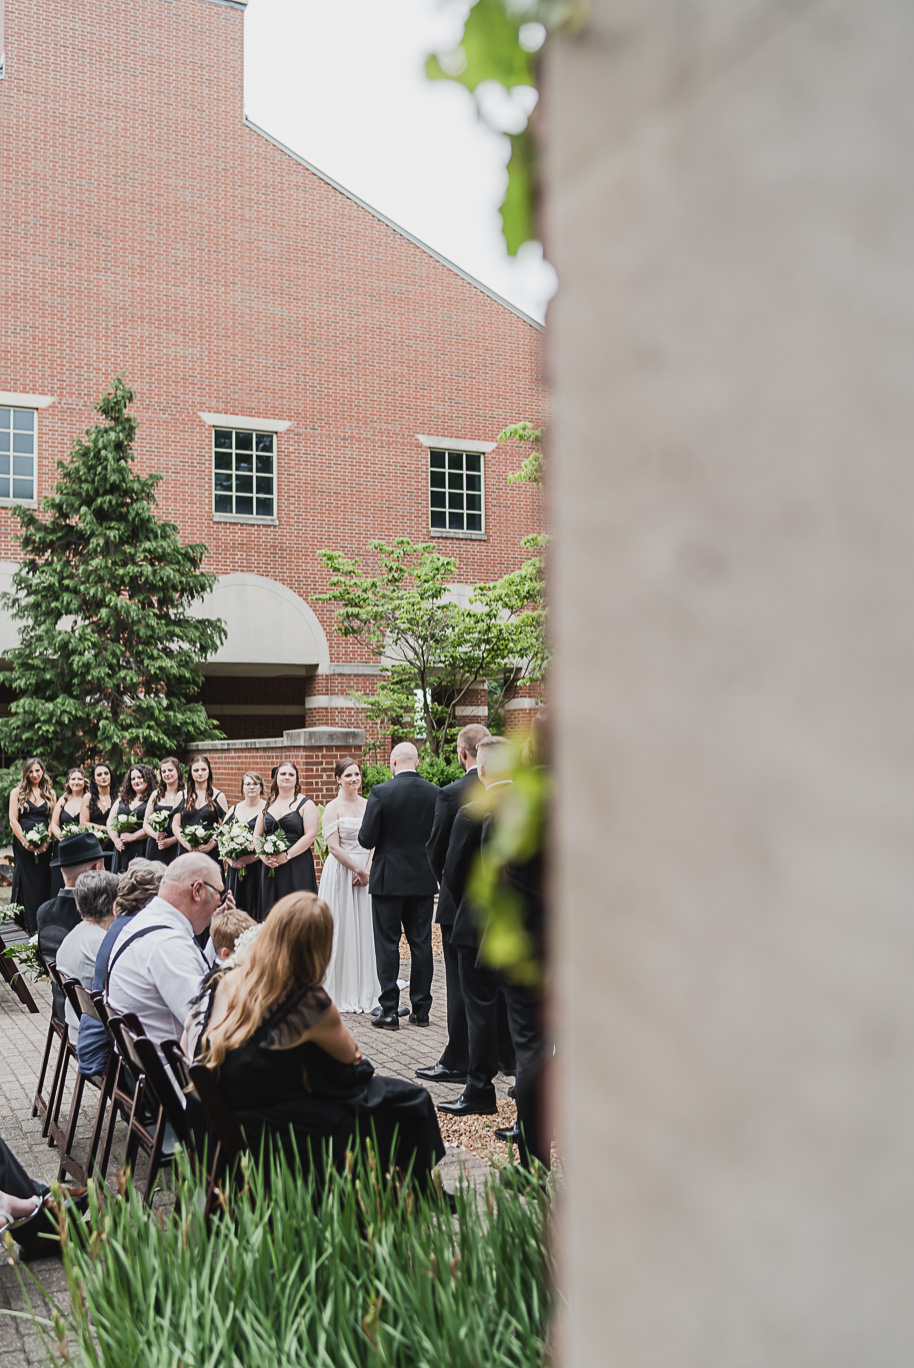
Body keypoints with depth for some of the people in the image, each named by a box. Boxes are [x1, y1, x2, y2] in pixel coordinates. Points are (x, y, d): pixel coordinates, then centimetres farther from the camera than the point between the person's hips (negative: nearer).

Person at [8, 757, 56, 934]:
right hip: (23, 844, -2)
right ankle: (28, 928, 1)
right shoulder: (17, 792, 4)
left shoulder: (50, 793, 10)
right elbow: (13, 820, -3)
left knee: (43, 885, 2)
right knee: (26, 884, -2)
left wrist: (47, 841, -8)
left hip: (44, 846, 2)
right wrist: (25, 842, -12)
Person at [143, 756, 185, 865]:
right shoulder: (156, 795, 14)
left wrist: (171, 840, -14)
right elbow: (146, 824, 13)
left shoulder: (184, 795, 1)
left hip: (176, 848, -3)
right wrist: (155, 835, -7)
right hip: (155, 849, 3)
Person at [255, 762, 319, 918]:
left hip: (298, 867, -4)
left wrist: (287, 856, -15)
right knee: (271, 912, 3)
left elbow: (311, 835, -10)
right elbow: (257, 836, 14)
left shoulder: (305, 804, 1)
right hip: (270, 867, 4)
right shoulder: (268, 806, 14)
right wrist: (263, 856, -5)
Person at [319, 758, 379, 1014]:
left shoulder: (369, 805, 8)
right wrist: (359, 871, -12)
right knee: (342, 928, 0)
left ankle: (365, 991, 14)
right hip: (341, 871, -4)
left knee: (365, 928, 6)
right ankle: (341, 992, 7)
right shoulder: (332, 808, -5)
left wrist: (368, 870, -9)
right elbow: (334, 847, -11)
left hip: (367, 871, 4)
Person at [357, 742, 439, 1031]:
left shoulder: (381, 793, -12)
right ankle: (421, 1009, 15)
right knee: (421, 943, 10)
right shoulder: (435, 793, -1)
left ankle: (389, 1012, 4)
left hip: (389, 879, -3)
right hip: (423, 879, 3)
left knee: (387, 945, 3)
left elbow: (367, 839, -11)